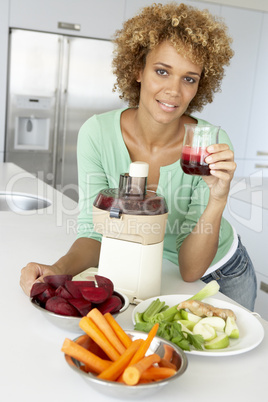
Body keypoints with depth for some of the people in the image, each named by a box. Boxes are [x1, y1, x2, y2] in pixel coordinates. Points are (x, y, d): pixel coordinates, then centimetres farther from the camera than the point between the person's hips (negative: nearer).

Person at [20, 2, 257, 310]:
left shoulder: (211, 146, -27)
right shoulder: (97, 134, -23)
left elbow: (190, 270, -26)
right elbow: (94, 233, -19)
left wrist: (217, 201, -41)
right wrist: (60, 269, -39)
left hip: (223, 275, 0)